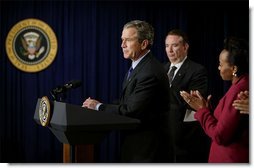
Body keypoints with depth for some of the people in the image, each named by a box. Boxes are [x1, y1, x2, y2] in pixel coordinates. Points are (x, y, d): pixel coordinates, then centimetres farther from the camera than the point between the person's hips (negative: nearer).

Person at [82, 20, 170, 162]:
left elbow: (131, 111, -24)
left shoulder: (150, 72, -22)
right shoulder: (139, 66, 10)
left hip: (143, 145, -9)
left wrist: (99, 106, -12)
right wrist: (100, 105, -3)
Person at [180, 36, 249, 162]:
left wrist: (202, 109, -11)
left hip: (232, 159, -9)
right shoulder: (244, 84, 5)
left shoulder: (238, 90, -23)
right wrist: (205, 108, 3)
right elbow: (227, 125, 7)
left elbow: (220, 136, -22)